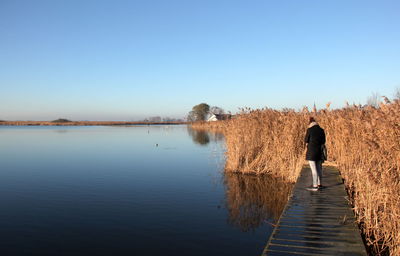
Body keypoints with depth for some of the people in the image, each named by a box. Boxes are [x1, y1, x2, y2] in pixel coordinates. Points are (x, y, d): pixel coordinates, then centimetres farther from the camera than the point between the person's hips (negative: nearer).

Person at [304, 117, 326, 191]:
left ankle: (315, 186, -2)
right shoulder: (321, 130, 6)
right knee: (319, 168, 14)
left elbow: (306, 140, -2)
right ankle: (319, 184, 22)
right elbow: (323, 141, 11)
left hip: (311, 151, -6)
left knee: (313, 169, -4)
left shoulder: (309, 130, -9)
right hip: (319, 151, 6)